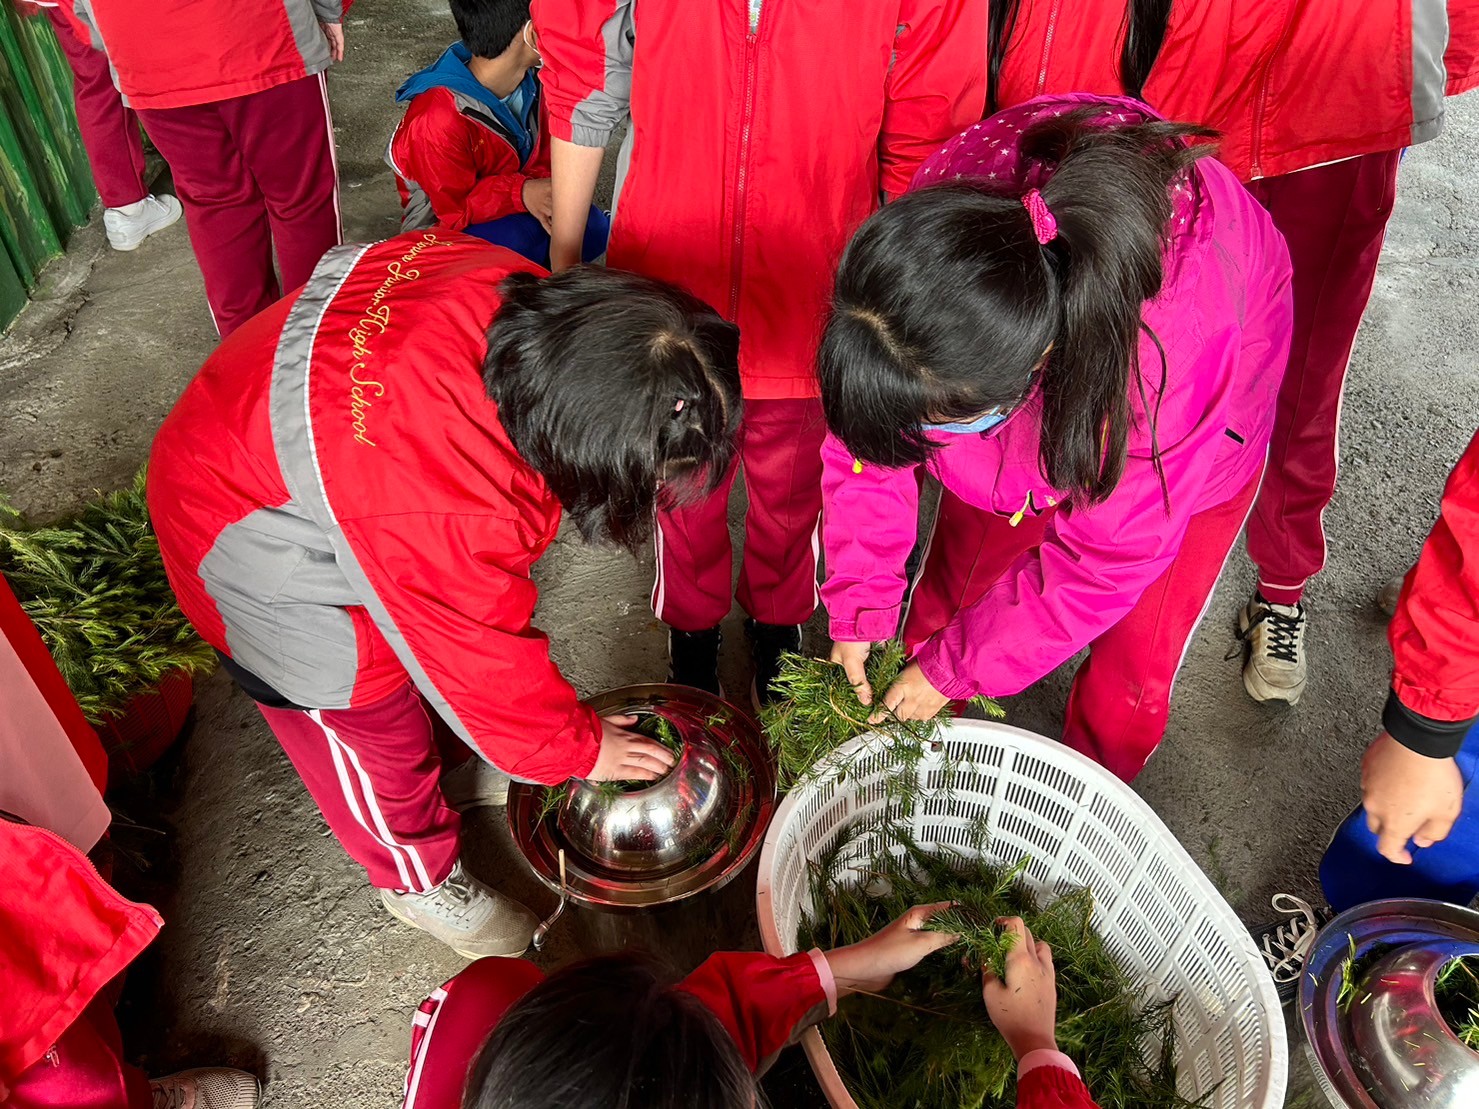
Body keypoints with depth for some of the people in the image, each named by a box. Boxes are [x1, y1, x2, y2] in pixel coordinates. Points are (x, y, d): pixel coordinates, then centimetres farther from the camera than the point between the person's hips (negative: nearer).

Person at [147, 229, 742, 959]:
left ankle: (448, 769, 55)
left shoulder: (514, 290, -26)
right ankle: (420, 879, 41)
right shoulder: (451, 514, -44)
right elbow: (485, 660, -26)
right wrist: (576, 749, -7)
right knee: (373, 731, 12)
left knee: (440, 624, 26)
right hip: (260, 557, -7)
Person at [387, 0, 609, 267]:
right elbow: (456, 211, -22)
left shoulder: (531, 80, -7)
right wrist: (521, 193, -38)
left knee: (593, 228, -18)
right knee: (526, 236, -35)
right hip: (448, 229, -6)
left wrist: (542, 191, -25)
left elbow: (544, 160, 0)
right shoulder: (438, 118, -28)